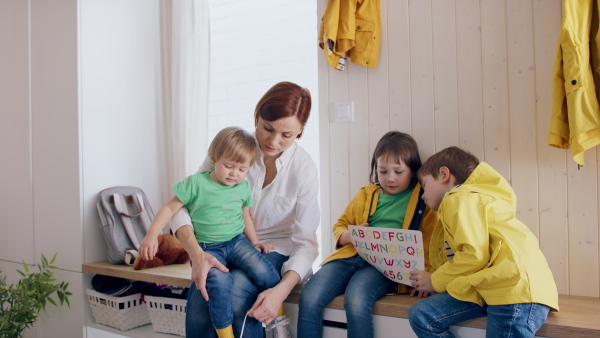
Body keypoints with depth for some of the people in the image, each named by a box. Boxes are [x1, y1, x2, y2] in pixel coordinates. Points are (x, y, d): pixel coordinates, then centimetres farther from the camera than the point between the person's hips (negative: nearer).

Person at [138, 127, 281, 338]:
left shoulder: (243, 188, 7)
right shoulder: (196, 183, -5)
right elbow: (170, 208, 0)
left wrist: (255, 242, 13)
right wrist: (151, 235, -9)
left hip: (237, 241, 3)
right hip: (206, 247, -3)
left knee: (263, 271, -25)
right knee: (219, 281, -33)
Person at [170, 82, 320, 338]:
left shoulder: (304, 169, -12)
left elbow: (305, 242, -12)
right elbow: (182, 204, -11)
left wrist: (282, 290, -30)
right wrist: (196, 254, -30)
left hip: (274, 249, -1)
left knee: (235, 290, -33)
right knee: (200, 298, -30)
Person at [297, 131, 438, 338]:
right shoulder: (366, 195, 21)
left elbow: (430, 244, 3)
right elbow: (340, 226, 27)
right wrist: (351, 235, 2)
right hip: (351, 256, 5)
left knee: (356, 300, -35)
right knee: (309, 298, -21)